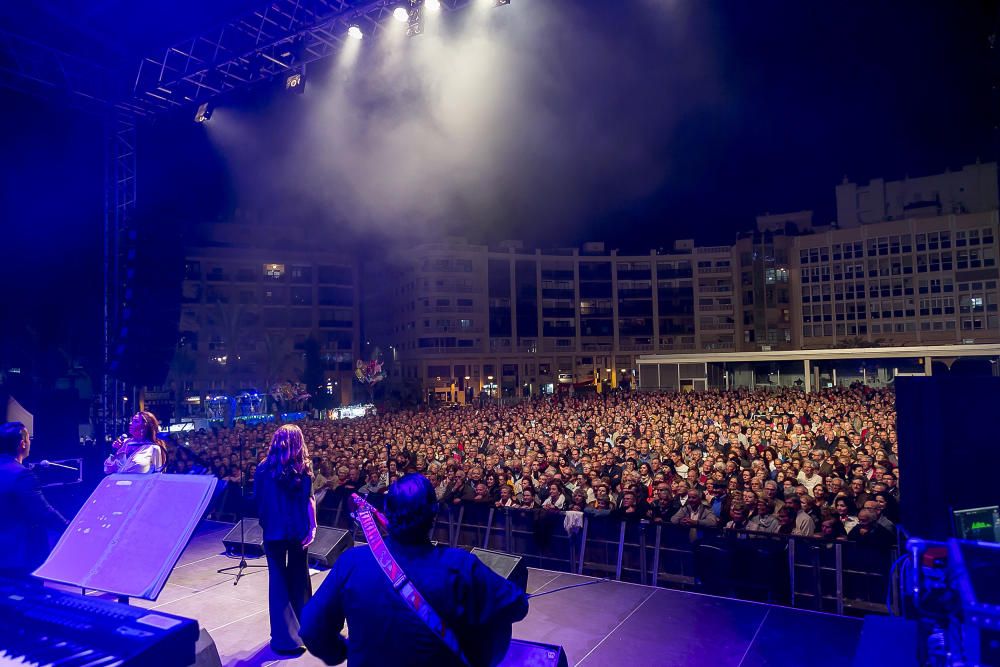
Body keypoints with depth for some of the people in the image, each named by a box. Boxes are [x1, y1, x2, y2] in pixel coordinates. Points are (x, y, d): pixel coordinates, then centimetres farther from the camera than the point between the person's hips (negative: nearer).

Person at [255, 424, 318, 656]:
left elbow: (258, 501, 1)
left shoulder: (264, 468, -3)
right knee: (298, 576, 17)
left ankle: (285, 637, 6)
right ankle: (303, 627, 31)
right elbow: (309, 500, -11)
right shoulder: (302, 468, -5)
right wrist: (312, 527, -9)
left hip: (274, 530, -1)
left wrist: (265, 524, 13)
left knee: (278, 580, 6)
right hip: (298, 529, 1)